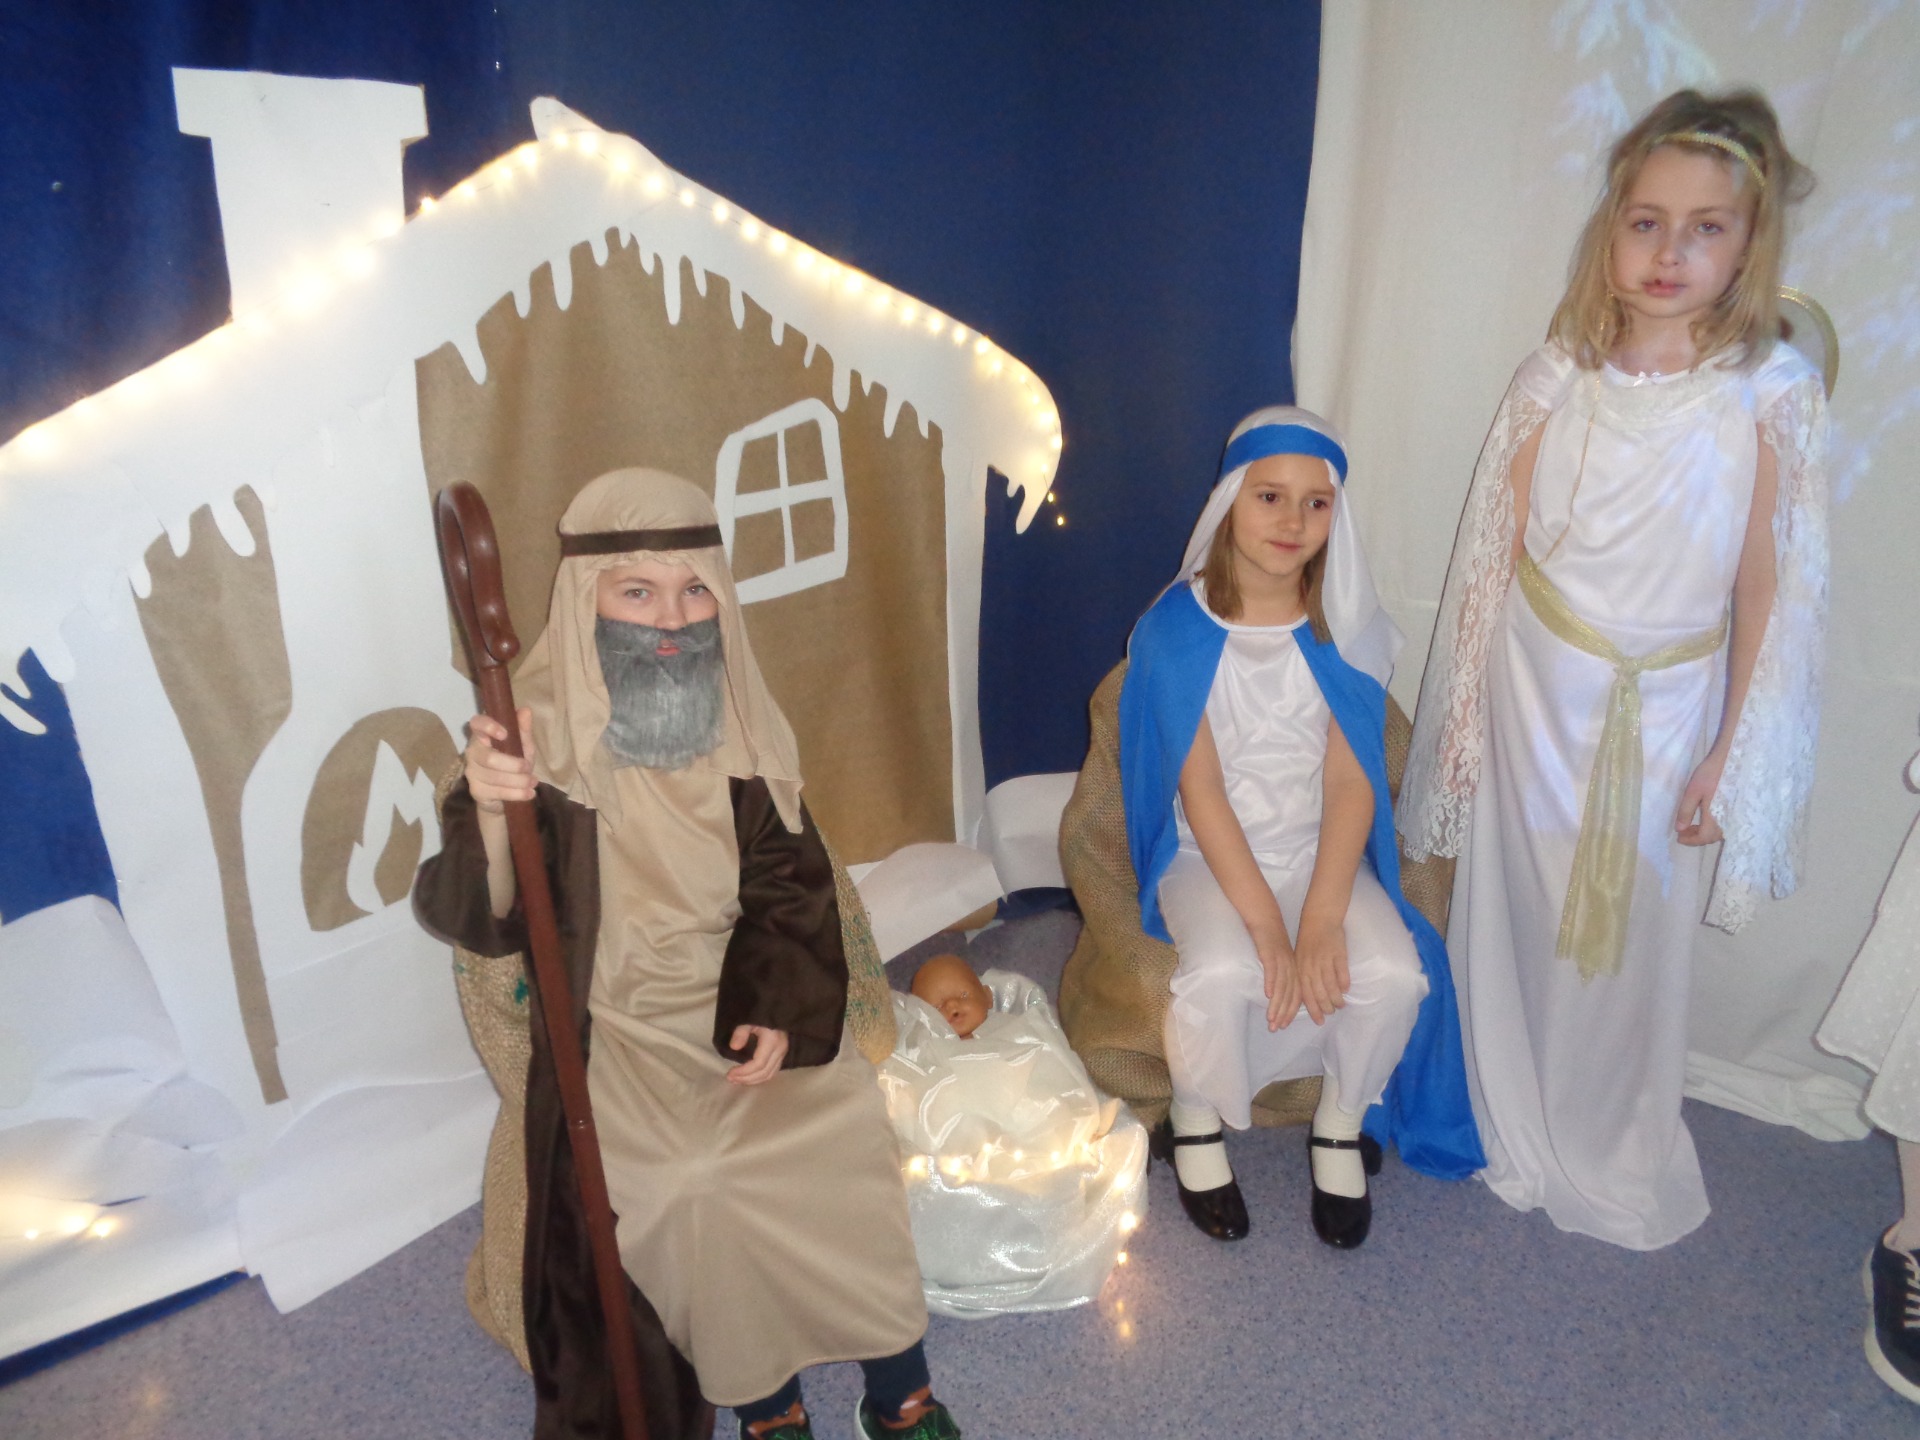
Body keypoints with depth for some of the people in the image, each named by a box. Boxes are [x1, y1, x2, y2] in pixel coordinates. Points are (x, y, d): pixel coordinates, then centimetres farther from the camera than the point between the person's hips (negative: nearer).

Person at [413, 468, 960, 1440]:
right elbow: (482, 922, -21)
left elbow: (788, 888, 3)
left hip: (748, 1005, 3)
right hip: (617, 1029, -3)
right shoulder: (546, 742, -14)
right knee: (690, 1187, -16)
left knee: (843, 1131, -9)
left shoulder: (737, 732, -2)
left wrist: (785, 1009, -12)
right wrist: (488, 815, -41)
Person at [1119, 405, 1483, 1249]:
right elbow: (1200, 789, -15)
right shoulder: (1177, 629, -12)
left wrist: (1322, 919, -22)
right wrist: (1265, 926, -23)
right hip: (1210, 853, -2)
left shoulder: (1346, 630, -4)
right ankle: (1196, 1126, 2)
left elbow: (1351, 781, -9)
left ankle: (1340, 1129, 7)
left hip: (1322, 848, 3)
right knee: (1221, 975, -31)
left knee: (1393, 972, -23)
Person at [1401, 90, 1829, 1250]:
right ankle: (1508, 1131, 37)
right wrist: (1463, 715, 2)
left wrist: (1730, 756, -5)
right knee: (1514, 911, 12)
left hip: (1666, 705, -1)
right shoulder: (1559, 374, -5)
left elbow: (1772, 589, -6)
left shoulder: (1773, 391, -9)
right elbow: (1493, 552, 0)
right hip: (1538, 685, 1)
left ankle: (1613, 1158, 37)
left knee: (1635, 932, 11)